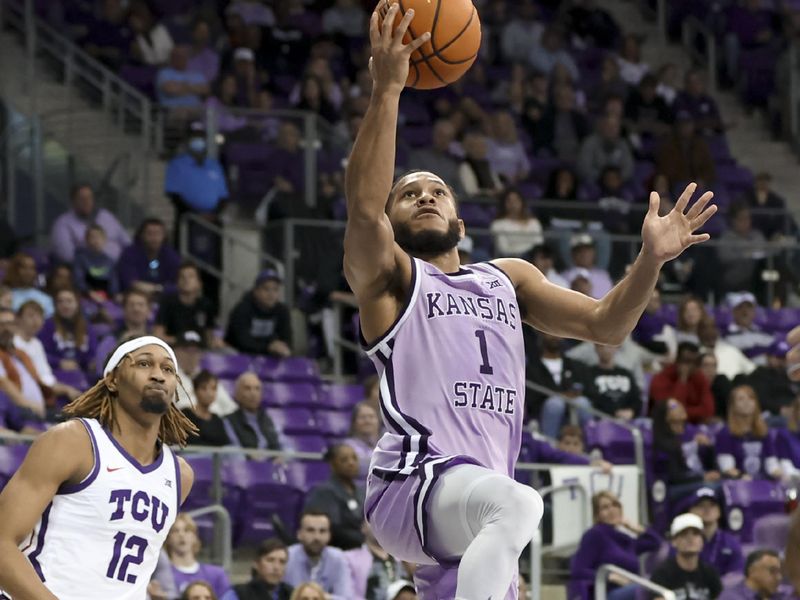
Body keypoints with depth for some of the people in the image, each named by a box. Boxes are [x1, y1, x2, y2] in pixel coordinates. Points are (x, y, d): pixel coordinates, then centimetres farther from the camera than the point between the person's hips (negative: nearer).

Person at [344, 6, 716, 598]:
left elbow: (606, 324, 16)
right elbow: (363, 206, -13)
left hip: (475, 521, 7)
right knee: (518, 502, -36)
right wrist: (387, 89, -22)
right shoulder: (388, 277, 8)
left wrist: (651, 260, -2)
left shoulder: (508, 278, 25)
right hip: (410, 487, -7)